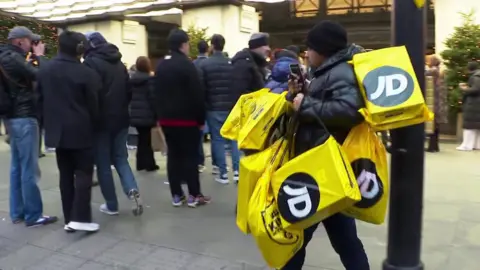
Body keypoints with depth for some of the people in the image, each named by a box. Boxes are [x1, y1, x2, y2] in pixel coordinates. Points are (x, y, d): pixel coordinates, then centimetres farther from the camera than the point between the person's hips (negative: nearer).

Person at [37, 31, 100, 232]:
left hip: (57, 130, 6)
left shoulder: (45, 71, 6)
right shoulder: (85, 73, -12)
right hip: (80, 130, -5)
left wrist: (49, 124, 18)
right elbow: (93, 105, -8)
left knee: (65, 175, 11)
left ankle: (69, 219, 15)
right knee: (83, 173, 2)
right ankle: (80, 218, -2)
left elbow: (41, 100, 10)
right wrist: (92, 125, 8)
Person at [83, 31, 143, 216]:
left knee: (103, 163, 5)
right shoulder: (119, 64, 12)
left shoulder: (92, 62, -10)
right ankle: (132, 190, -8)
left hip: (101, 120, -6)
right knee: (120, 158, 14)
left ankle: (111, 205, 11)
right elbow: (129, 91, 15)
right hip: (121, 119, 6)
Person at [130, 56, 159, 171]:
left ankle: (141, 163, 15)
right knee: (146, 139, -2)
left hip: (135, 114, 6)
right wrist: (156, 115, -9)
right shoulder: (149, 79, -9)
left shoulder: (132, 79, 11)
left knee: (142, 139, 13)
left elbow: (129, 97, 13)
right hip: (146, 115, -6)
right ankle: (149, 164, 2)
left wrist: (132, 111, 19)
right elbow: (152, 98, -12)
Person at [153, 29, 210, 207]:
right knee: (190, 155, 0)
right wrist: (201, 119, -7)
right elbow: (197, 94, -14)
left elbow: (157, 94, 14)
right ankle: (194, 195, 5)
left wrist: (161, 115, 16)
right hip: (187, 118, -7)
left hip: (167, 118, 7)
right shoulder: (186, 64, -12)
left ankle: (176, 195, 12)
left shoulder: (160, 66, 12)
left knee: (173, 154, 9)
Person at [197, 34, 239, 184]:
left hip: (214, 108, -2)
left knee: (217, 140, 4)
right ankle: (237, 171, 6)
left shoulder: (204, 65, -6)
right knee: (234, 138, 9)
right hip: (232, 107, 2)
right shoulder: (232, 63, 2)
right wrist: (237, 104, 10)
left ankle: (223, 174, 7)